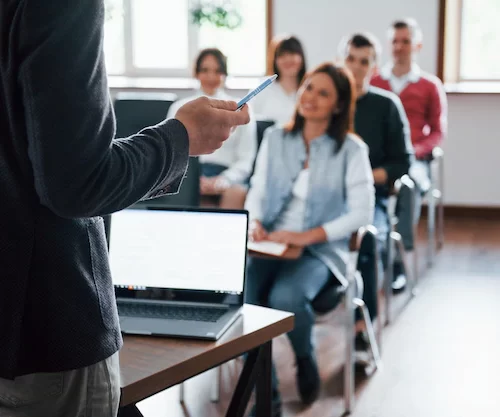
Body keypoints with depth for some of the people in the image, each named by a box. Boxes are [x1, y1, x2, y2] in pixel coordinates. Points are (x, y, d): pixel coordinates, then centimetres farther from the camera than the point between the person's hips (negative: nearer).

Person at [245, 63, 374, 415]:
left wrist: (308, 237, -18)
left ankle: (306, 361, 1)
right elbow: (257, 192, 11)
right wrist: (255, 223, -12)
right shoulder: (275, 138, 11)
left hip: (321, 251, -3)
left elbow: (362, 213, -8)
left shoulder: (351, 149, -1)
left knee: (286, 297, -34)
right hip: (269, 246, 3)